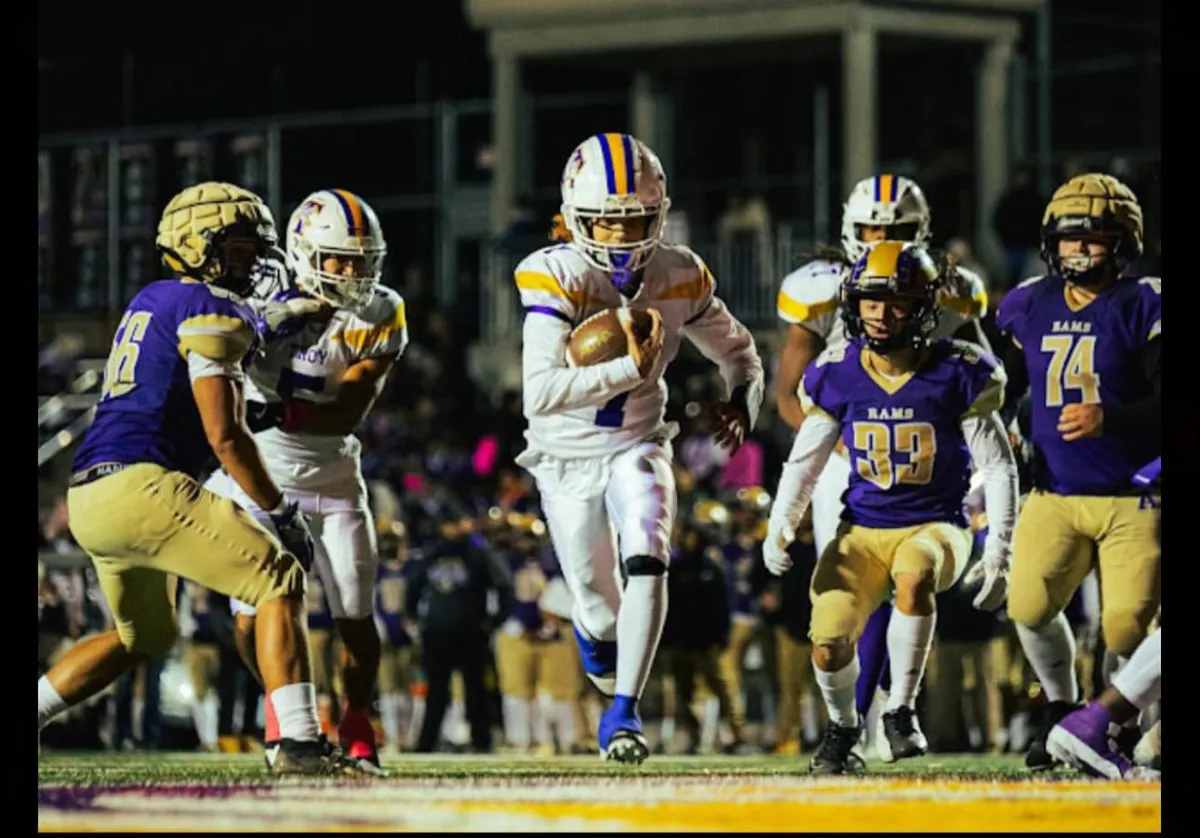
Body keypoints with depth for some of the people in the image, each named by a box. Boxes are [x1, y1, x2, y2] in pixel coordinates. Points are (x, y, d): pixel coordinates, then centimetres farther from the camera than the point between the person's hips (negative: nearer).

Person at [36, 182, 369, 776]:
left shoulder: (148, 302, 22)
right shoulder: (211, 309, -4)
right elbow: (225, 436, -10)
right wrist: (281, 512, -3)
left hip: (86, 498, 9)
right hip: (139, 486, -9)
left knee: (145, 636, 27)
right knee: (281, 583, -6)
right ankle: (297, 742, -18)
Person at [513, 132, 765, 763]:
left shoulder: (679, 278, -9)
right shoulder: (555, 278, -22)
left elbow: (736, 350, 10)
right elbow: (540, 394, -32)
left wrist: (742, 401, -10)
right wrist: (630, 368, -39)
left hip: (637, 448, 2)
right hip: (566, 457, -2)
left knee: (646, 563, -25)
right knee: (603, 613, 7)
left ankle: (622, 712, -16)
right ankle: (594, 628, 47)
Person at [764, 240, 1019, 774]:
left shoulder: (956, 375, -10)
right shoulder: (836, 377, -3)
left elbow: (998, 468, -4)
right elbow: (804, 461, 9)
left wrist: (998, 556, -10)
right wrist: (780, 527, -7)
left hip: (935, 526, -3)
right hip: (861, 530, 3)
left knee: (915, 576, -38)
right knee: (829, 647, -16)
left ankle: (900, 713, -20)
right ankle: (842, 728, 18)